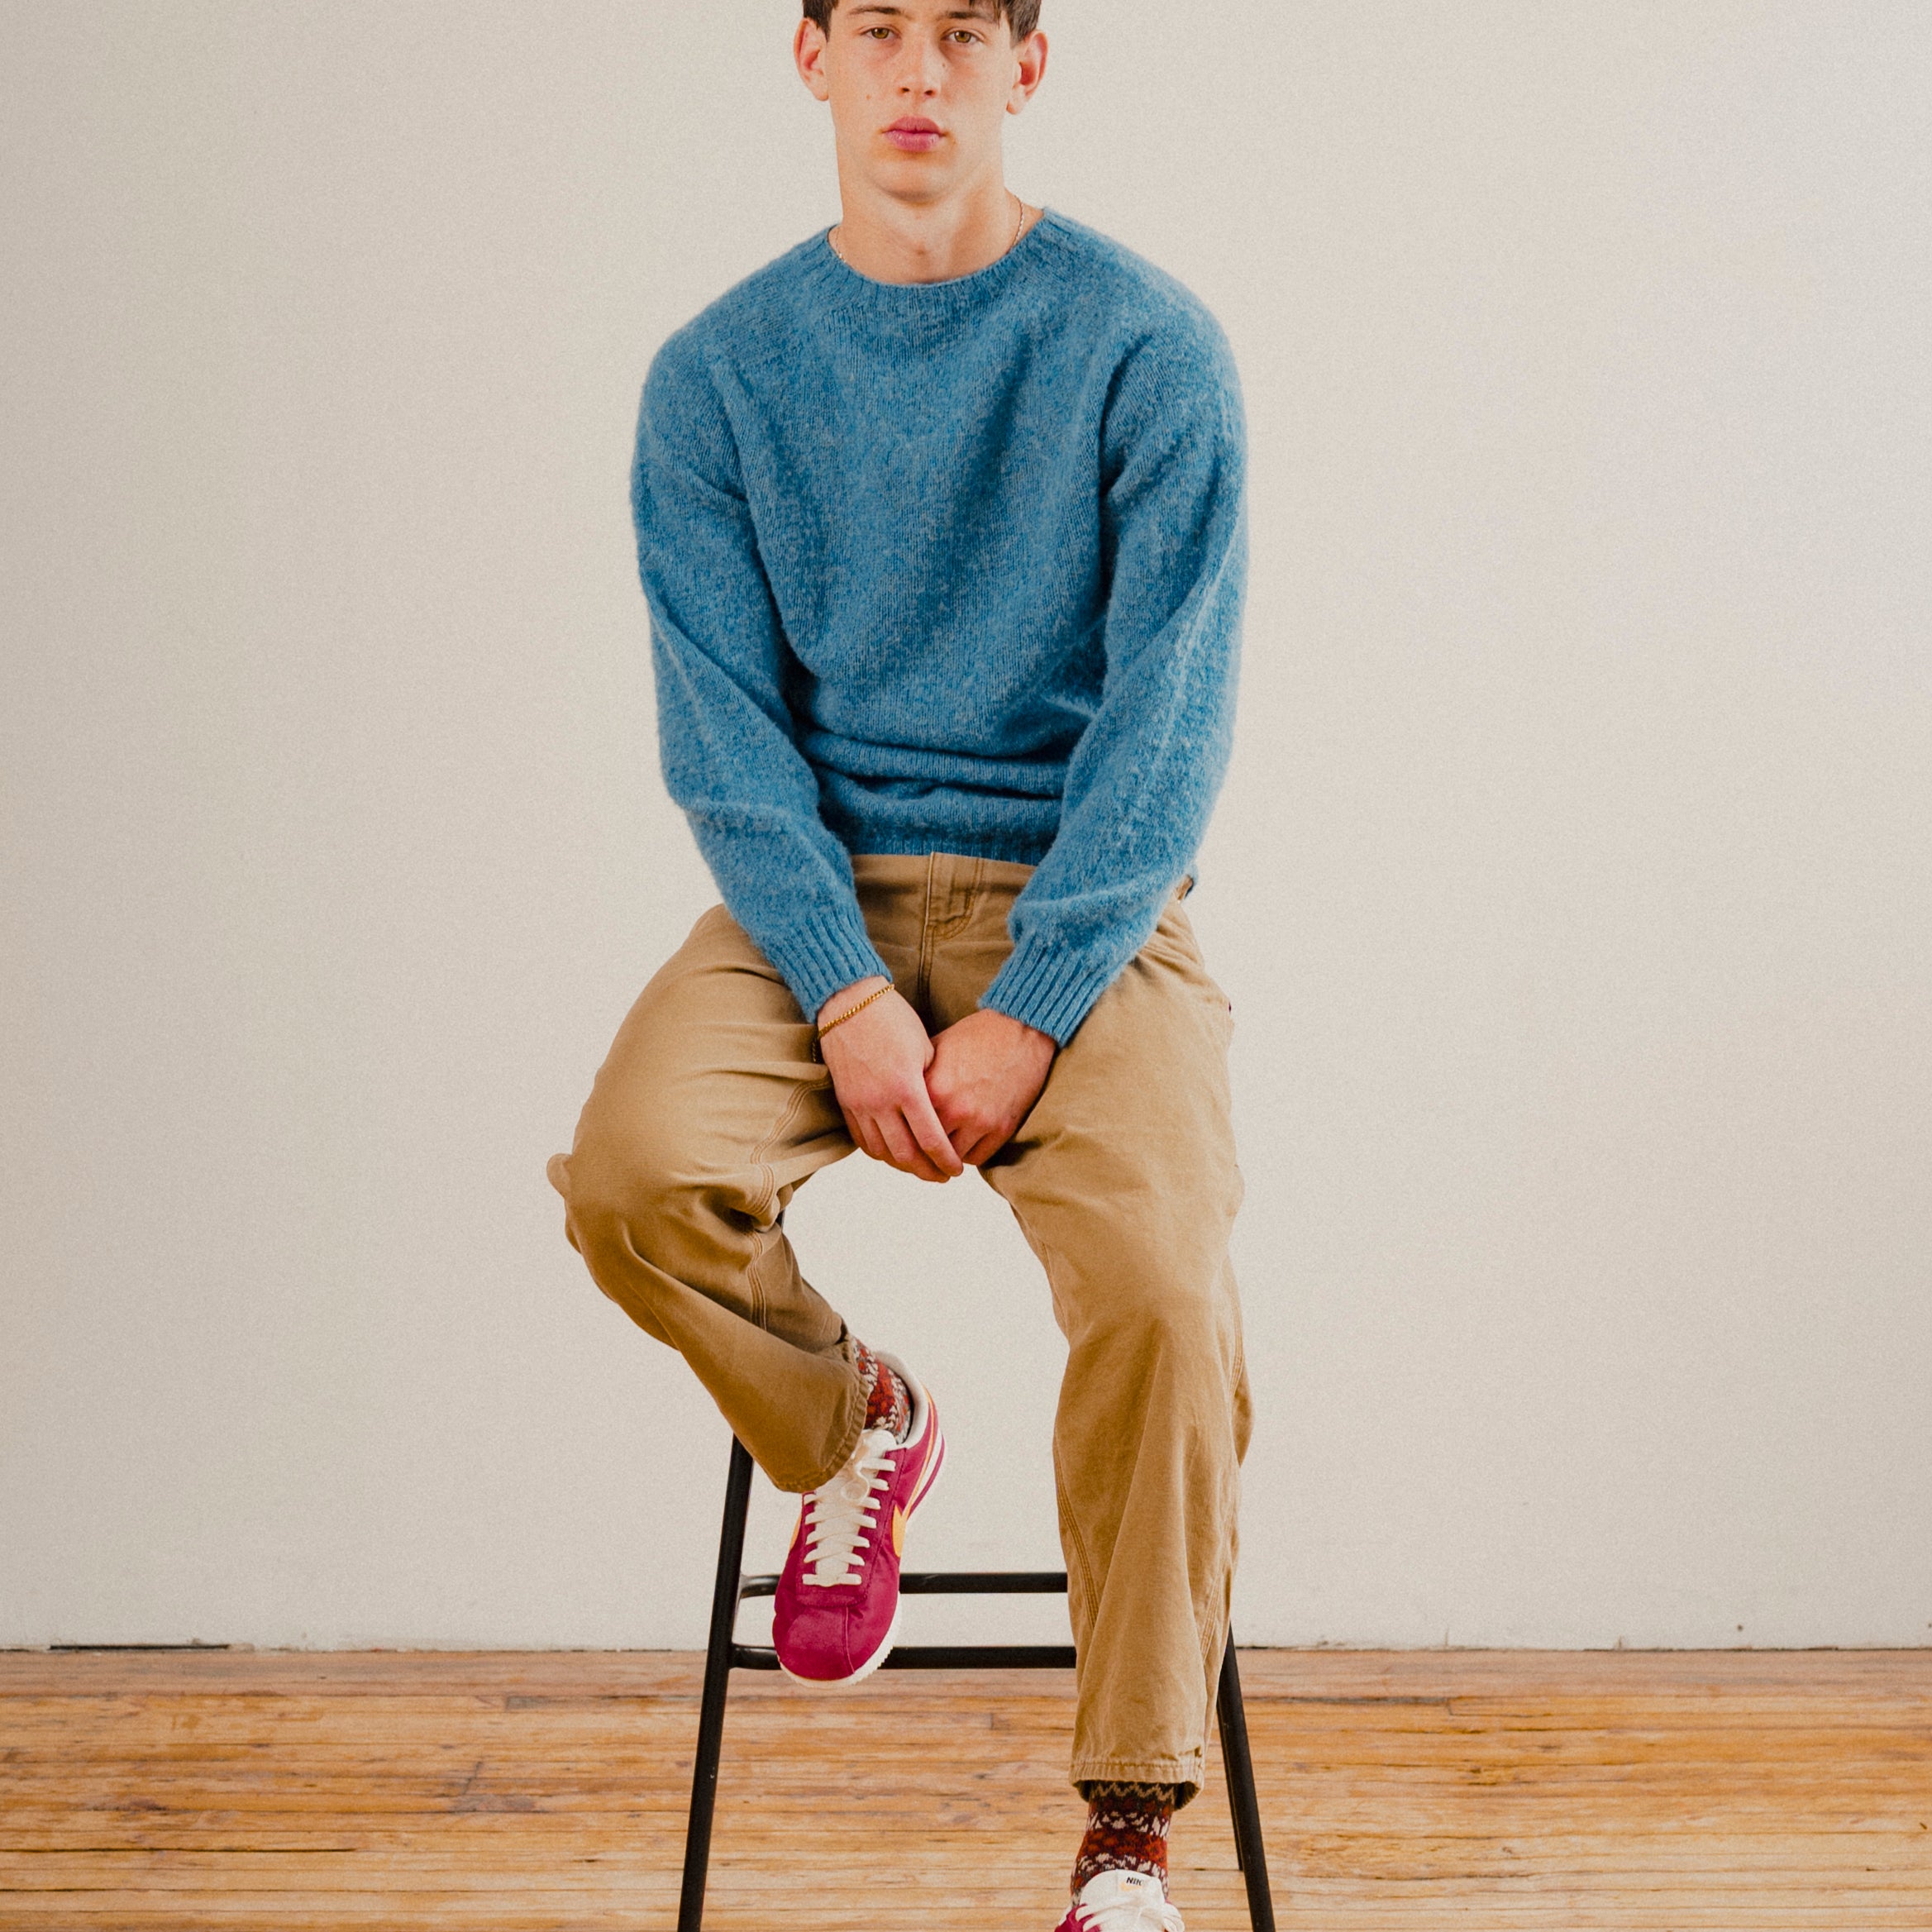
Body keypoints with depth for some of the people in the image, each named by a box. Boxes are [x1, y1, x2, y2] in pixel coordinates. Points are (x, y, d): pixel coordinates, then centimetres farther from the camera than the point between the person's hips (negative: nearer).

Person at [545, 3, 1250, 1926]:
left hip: (1084, 904, -2)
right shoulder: (717, 375, 5)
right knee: (633, 1172, -27)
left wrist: (1027, 1015, -16)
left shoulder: (1146, 345, -2)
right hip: (819, 889, 2)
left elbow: (1170, 717, -7)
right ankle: (850, 1426, 8)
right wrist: (850, 996, -15)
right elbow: (725, 725, 0)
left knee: (1162, 1284, -26)